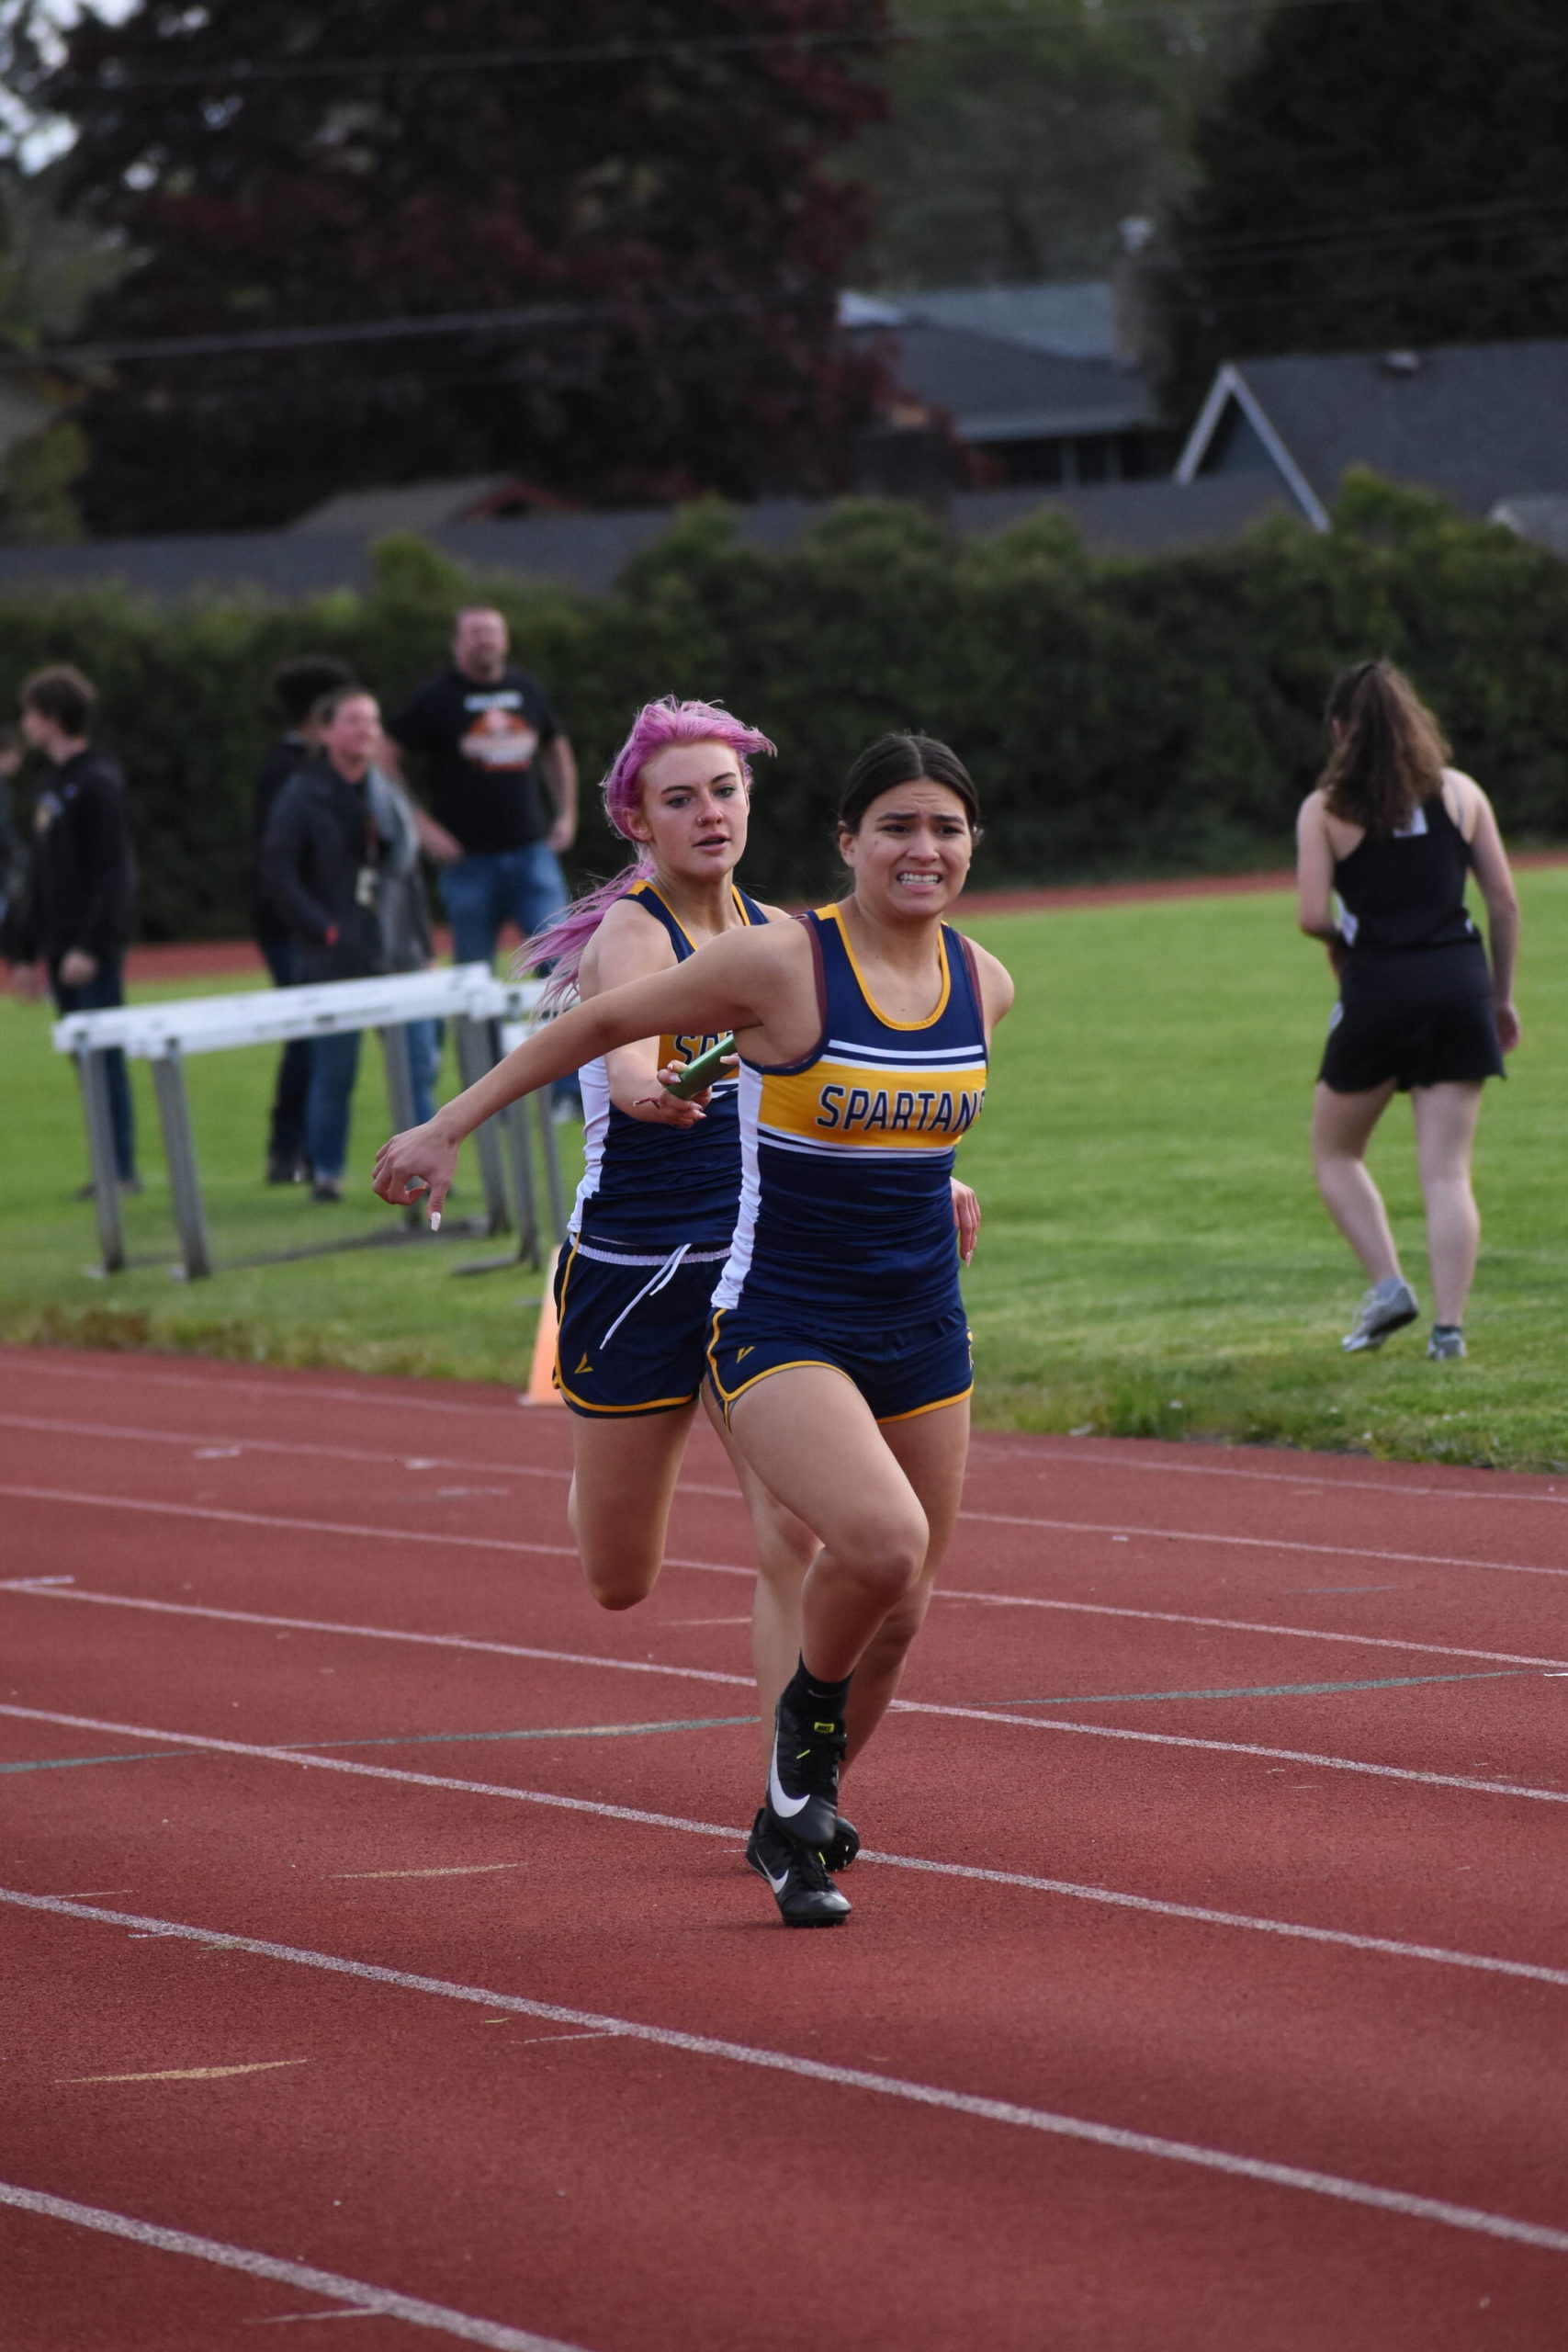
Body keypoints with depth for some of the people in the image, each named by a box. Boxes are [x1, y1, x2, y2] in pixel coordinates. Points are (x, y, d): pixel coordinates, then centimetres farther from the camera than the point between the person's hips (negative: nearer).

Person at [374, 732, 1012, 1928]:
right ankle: (808, 1713, 3)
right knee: (881, 1541, -29)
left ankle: (795, 1824, 35)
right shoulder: (779, 963, -15)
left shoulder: (983, 984, 2)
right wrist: (449, 1128, -2)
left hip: (923, 1335, 6)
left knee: (899, 1614, 11)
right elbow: (603, 1022, -4)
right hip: (780, 1325, -6)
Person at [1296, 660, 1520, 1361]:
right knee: (1447, 1170, 3)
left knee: (1335, 1154, 17)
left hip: (1378, 989, -2)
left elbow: (1313, 915, -10)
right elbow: (1504, 901, 7)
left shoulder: (1326, 809, -1)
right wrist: (1502, 997, 16)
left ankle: (1387, 1285, 0)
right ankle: (1449, 1324, -7)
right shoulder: (1460, 794, 8)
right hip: (1458, 984, 2)